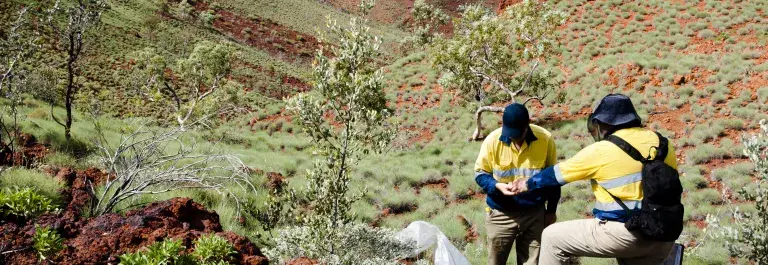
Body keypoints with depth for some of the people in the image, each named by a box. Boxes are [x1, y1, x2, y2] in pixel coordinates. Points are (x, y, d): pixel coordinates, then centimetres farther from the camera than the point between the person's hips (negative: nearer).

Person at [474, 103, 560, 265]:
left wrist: (551, 210, 8)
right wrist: (497, 186, -23)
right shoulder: (492, 140, -14)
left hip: (535, 213, 1)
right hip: (501, 214, 0)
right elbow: (480, 174, -2)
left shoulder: (545, 139, -11)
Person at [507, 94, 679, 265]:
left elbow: (558, 173, 3)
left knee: (553, 237, 5)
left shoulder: (602, 151, -8)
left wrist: (528, 184, 20)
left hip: (625, 233, -7)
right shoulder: (661, 143, 8)